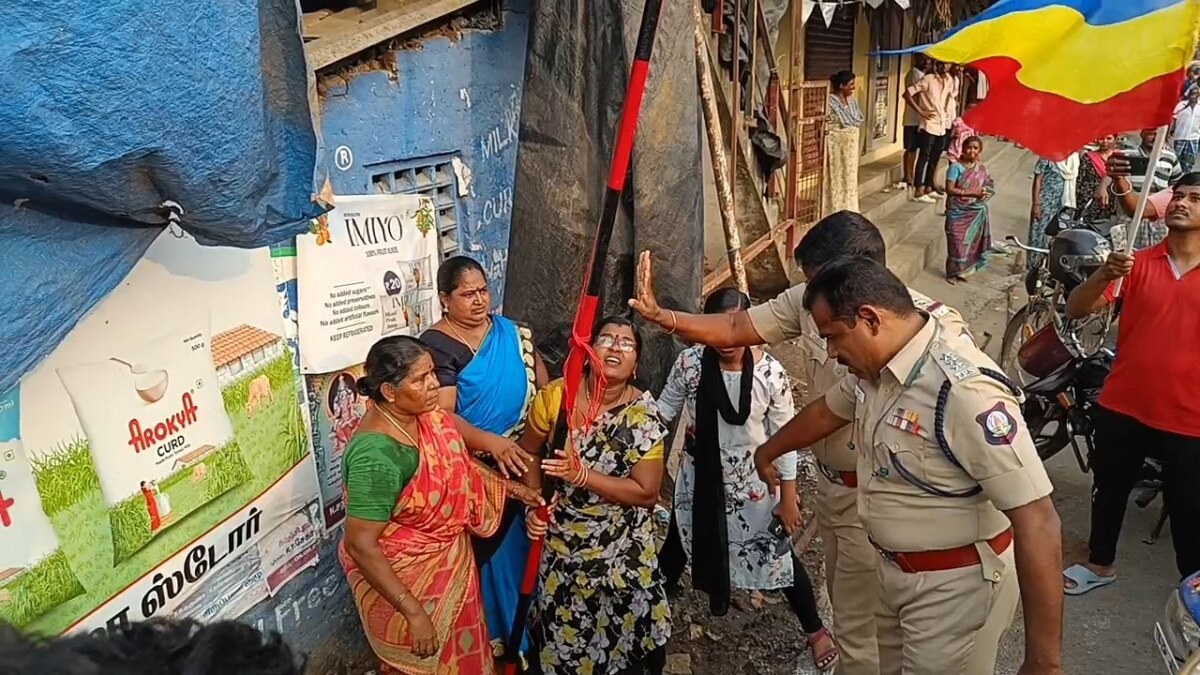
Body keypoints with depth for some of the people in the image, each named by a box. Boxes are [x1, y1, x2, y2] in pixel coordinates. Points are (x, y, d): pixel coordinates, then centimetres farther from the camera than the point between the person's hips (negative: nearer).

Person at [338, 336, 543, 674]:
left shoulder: (423, 415, -8)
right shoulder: (377, 455, -33)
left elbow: (456, 462, 12)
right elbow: (360, 544, -30)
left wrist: (510, 487, 6)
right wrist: (413, 612, -28)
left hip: (445, 562, 8)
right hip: (404, 580, -8)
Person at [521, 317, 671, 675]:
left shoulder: (645, 415, -15)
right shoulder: (555, 395, -11)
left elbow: (647, 493, -17)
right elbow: (526, 456, 3)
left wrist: (581, 475, -25)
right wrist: (532, 507, -11)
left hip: (621, 549, -1)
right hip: (559, 541, 1)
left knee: (619, 634, 11)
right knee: (559, 633, 14)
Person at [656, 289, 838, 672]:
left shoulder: (770, 373, -19)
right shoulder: (689, 362, -17)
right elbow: (664, 410, -3)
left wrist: (789, 498, -7)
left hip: (753, 482, -1)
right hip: (700, 479, 2)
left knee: (777, 556, 10)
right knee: (677, 545, 19)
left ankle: (815, 631, 32)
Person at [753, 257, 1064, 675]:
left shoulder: (964, 391, -32)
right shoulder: (876, 366, -4)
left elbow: (1038, 523, -32)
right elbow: (827, 412, 18)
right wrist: (767, 452, 35)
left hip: (955, 585, -8)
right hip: (897, 571, 8)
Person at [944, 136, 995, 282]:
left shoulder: (981, 168, 4)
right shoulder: (956, 167, -13)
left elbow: (990, 186, 13)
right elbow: (949, 189, -19)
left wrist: (986, 193, -11)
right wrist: (972, 193, -24)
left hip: (976, 211, 5)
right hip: (959, 212, -5)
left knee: (972, 240, 12)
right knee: (958, 242, 0)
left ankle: (966, 269, 25)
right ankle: (954, 272, 14)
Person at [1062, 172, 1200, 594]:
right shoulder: (1136, 263, -2)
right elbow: (1075, 311, -11)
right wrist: (1104, 275, -28)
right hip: (1123, 406, 2)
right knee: (1109, 491, 20)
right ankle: (1100, 563, 41)